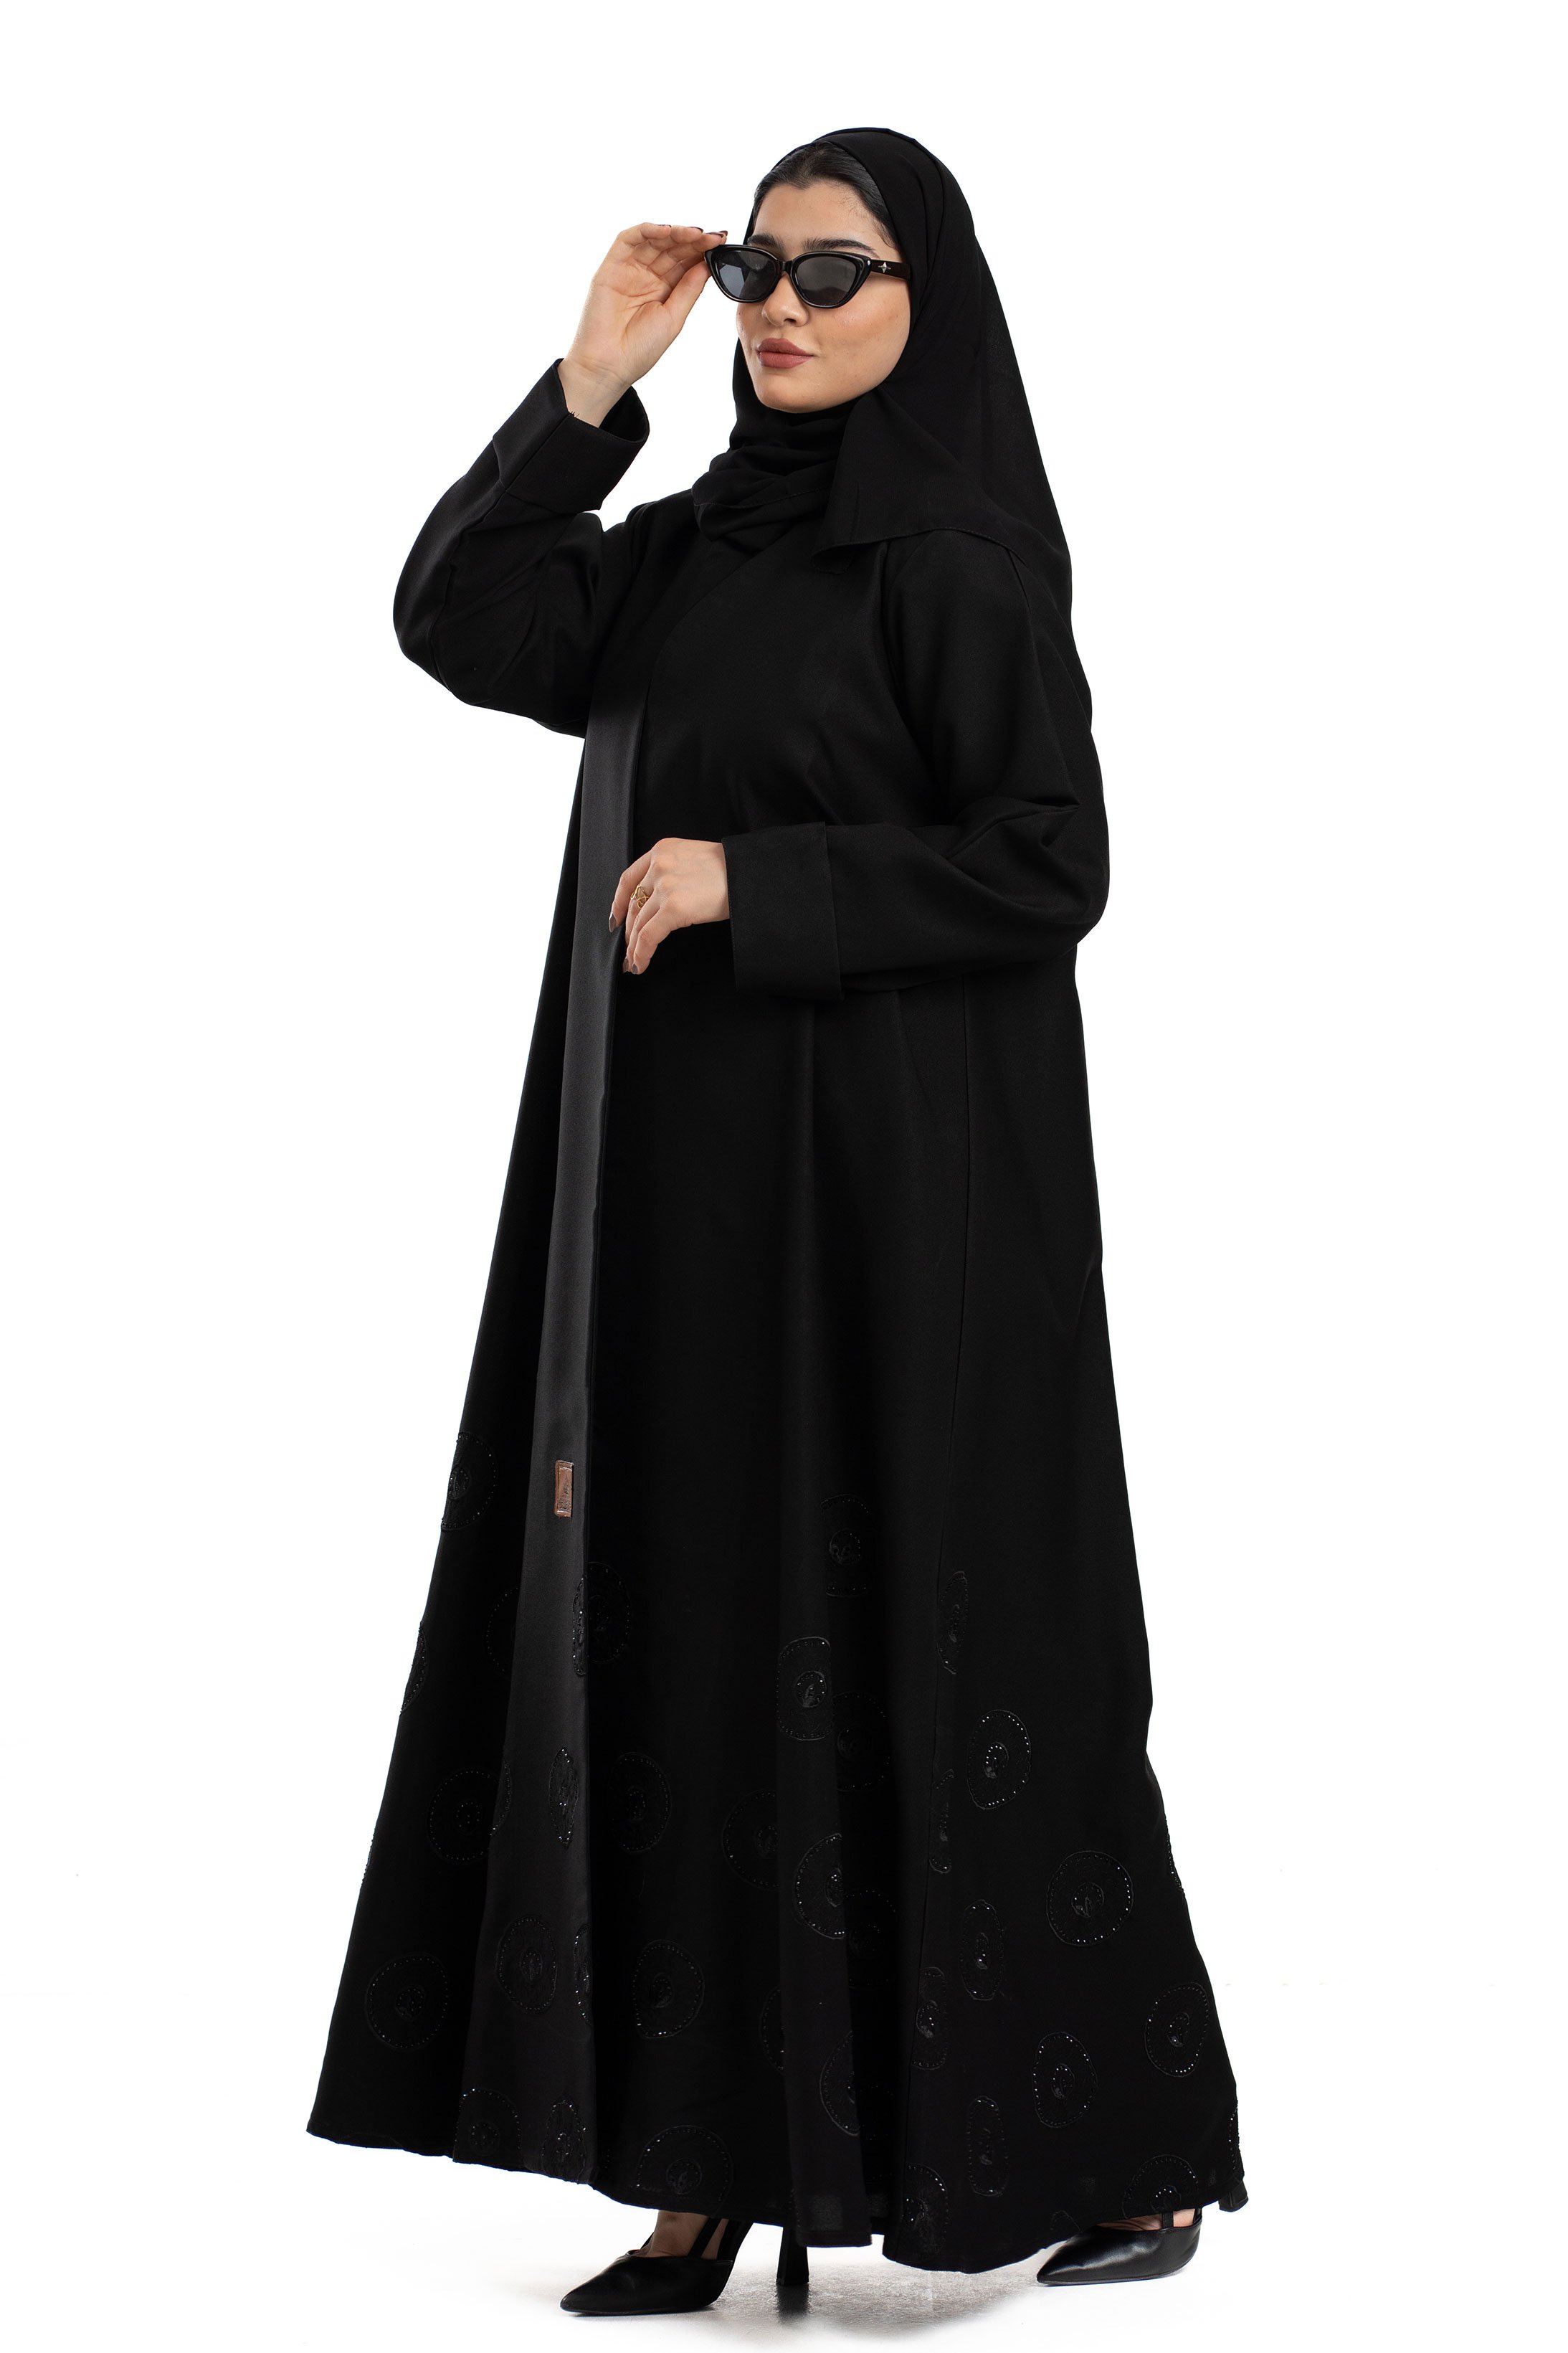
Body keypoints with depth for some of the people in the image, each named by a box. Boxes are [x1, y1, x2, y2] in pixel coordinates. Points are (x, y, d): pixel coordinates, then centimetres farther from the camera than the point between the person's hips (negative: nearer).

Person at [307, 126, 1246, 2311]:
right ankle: (724, 2163, 12)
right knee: (701, 1632, 5)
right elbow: (458, 625, 5)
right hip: (693, 1186, 7)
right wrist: (591, 385, 0)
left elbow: (1051, 861, -14)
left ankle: (1131, 2149, 11)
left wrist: (754, 880, -17)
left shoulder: (955, 553, -7)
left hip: (893, 1183, -7)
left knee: (921, 1634, -3)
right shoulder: (695, 546, 14)